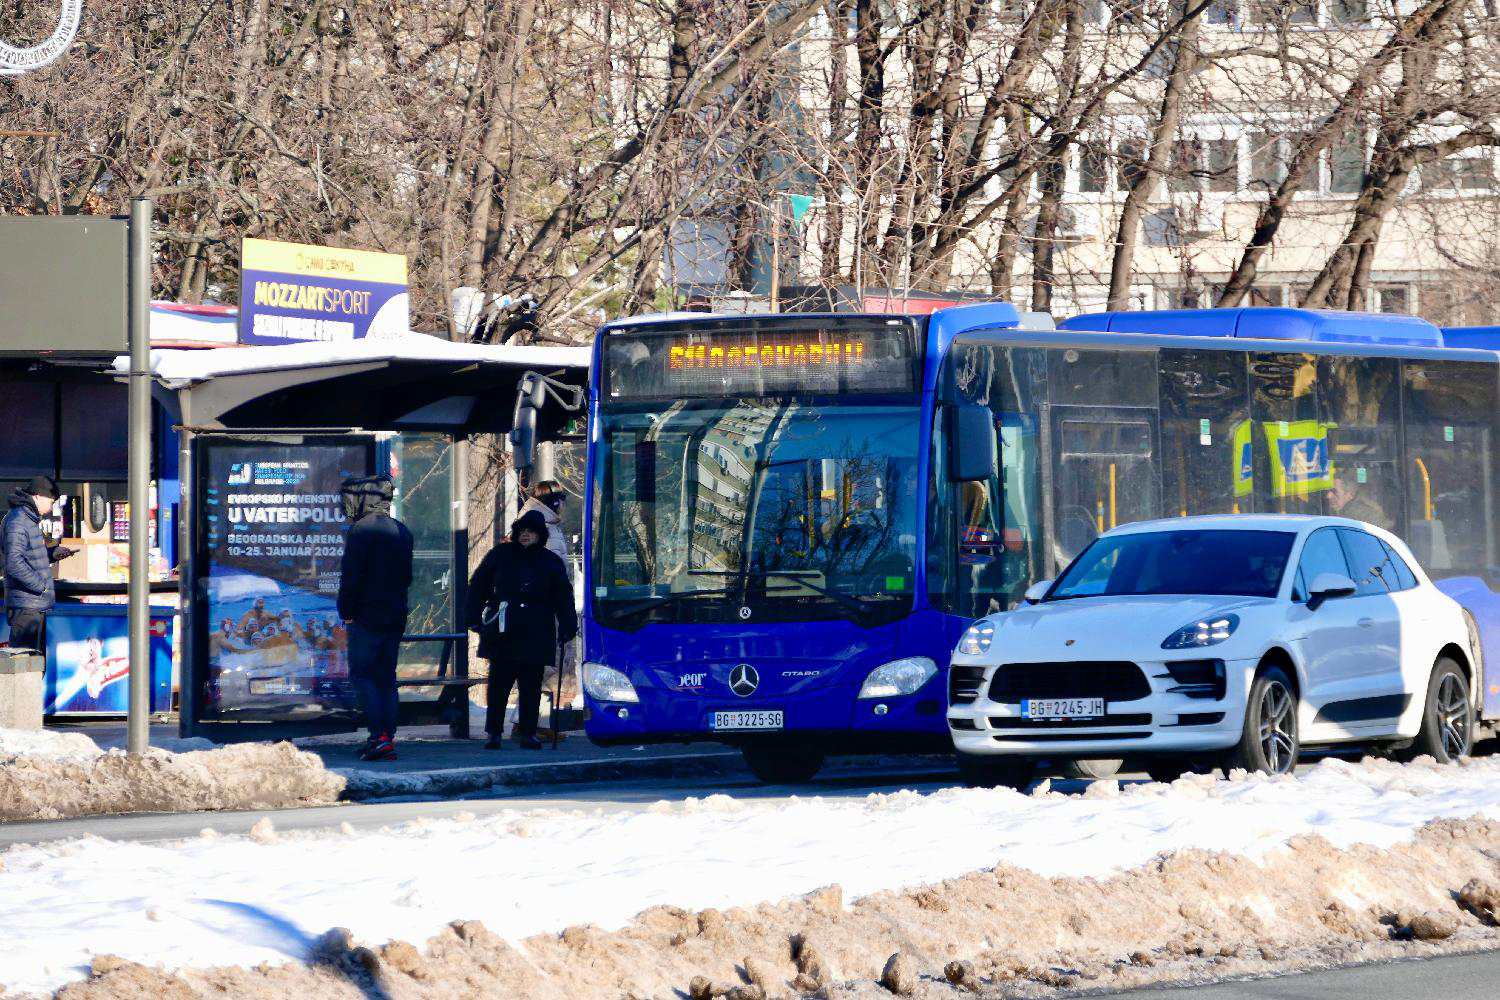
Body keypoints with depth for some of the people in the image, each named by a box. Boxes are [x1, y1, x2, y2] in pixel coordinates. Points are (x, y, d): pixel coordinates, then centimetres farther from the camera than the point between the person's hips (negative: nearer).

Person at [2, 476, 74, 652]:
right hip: (26, 606, -11)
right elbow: (14, 563, -24)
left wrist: (53, 553, 11)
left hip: (38, 605, 11)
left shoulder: (29, 519, 17)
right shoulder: (17, 521, -15)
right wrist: (41, 585, -18)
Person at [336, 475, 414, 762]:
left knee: (362, 674, -5)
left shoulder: (362, 529, -12)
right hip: (395, 617, 7)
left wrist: (347, 611, -7)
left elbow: (351, 575, -15)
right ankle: (388, 738, 7)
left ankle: (378, 734, -17)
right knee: (387, 676, 10)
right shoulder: (401, 532, 13)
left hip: (367, 617, -7)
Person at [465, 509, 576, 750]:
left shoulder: (551, 562, 10)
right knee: (499, 682, -1)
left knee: (531, 685, 2)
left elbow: (563, 596, 11)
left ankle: (528, 732, 8)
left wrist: (567, 628, 4)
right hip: (502, 633, -1)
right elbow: (478, 585, 10)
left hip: (536, 633, 1)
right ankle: (494, 732, 3)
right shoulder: (500, 555, 7)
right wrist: (474, 618, 4)